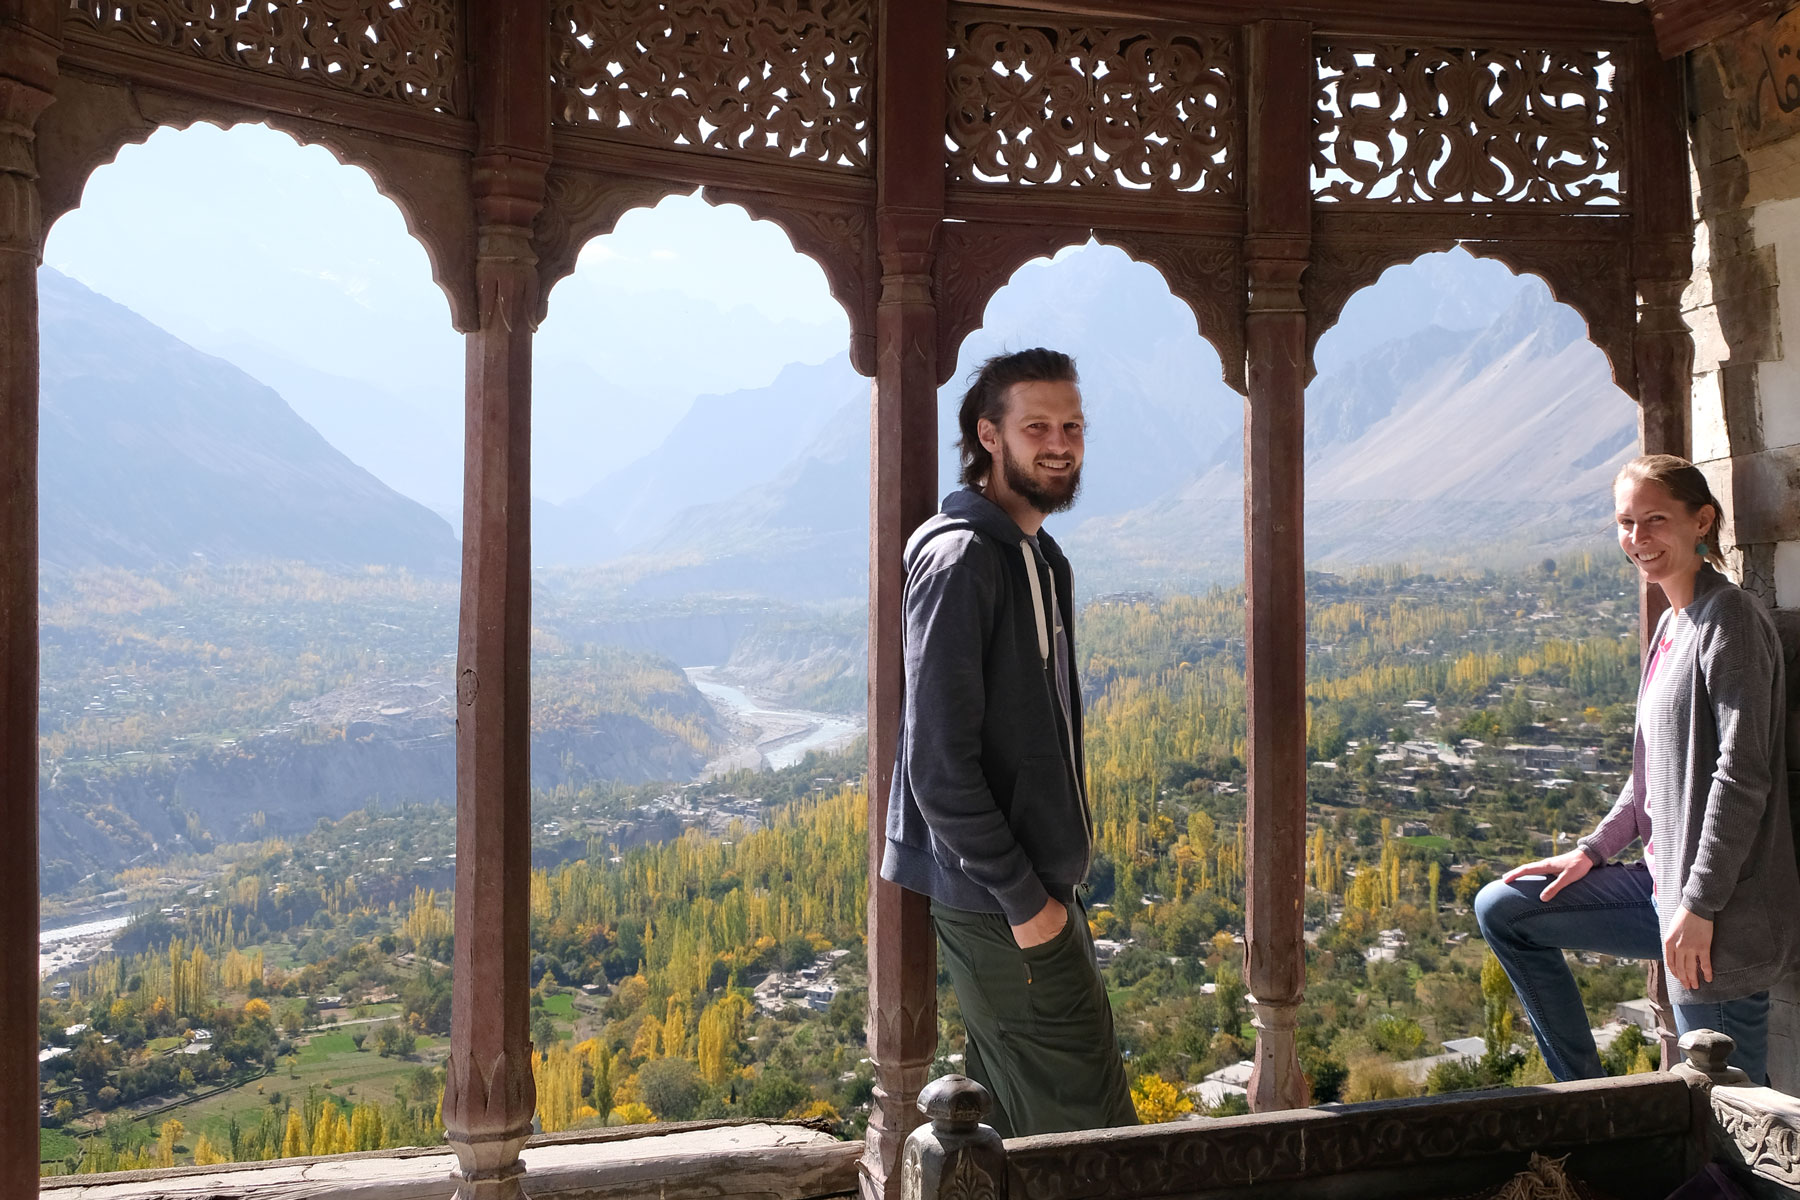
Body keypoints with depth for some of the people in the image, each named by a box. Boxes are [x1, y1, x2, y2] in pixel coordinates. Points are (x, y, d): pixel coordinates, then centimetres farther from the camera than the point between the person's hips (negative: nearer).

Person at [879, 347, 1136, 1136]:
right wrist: (1022, 896, -19)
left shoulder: (1038, 557, 12)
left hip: (1032, 879, 10)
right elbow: (939, 759, -22)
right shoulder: (959, 559, -18)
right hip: (997, 896, -9)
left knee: (1011, 1114, 18)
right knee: (1084, 1113, -2)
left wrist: (1045, 878, 14)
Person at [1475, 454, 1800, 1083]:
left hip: (1719, 910, -9)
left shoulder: (1730, 619, -14)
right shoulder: (1671, 626, 13)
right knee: (1501, 909, 13)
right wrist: (1592, 851, 14)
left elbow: (1743, 777, -20)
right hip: (1662, 881, 9)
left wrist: (1701, 907, -21)